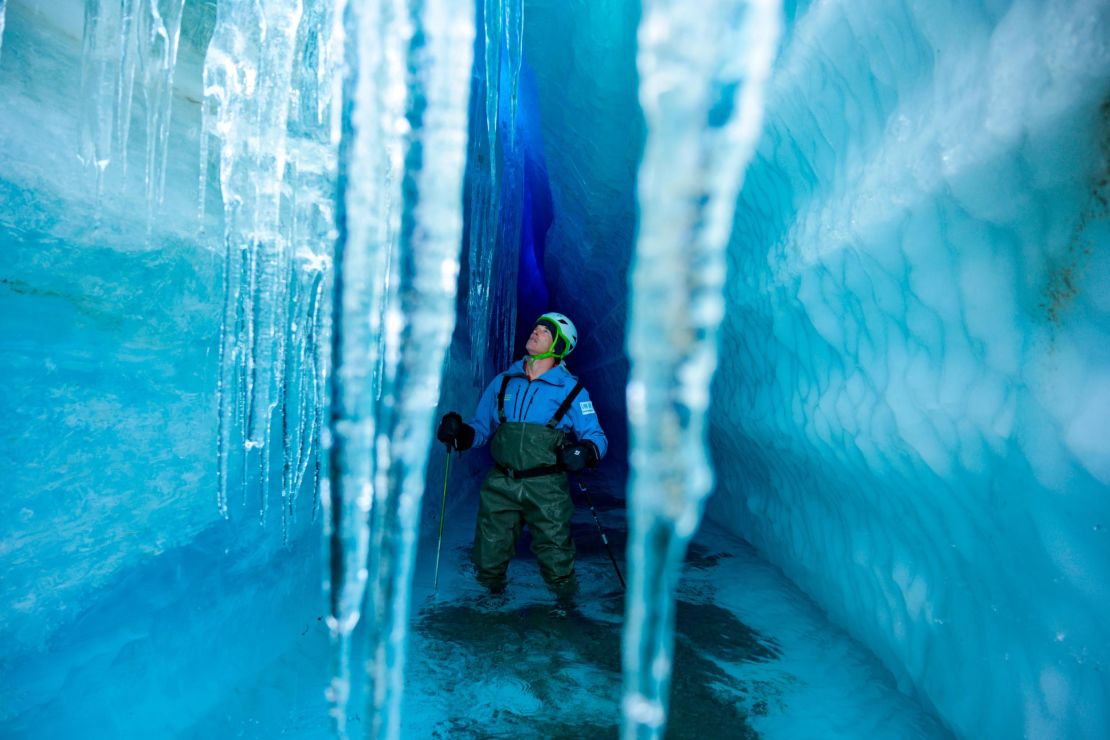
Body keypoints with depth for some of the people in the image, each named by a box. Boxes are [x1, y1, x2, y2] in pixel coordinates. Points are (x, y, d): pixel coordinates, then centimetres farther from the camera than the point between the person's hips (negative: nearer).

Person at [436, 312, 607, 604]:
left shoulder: (571, 390, 1)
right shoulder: (503, 382, 10)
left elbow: (596, 436, -1)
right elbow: (481, 428, 15)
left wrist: (586, 450, -23)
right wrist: (459, 433, -6)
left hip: (546, 489, -3)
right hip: (500, 485, 3)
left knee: (556, 562, 3)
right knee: (488, 558, 11)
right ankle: (491, 593, 40)